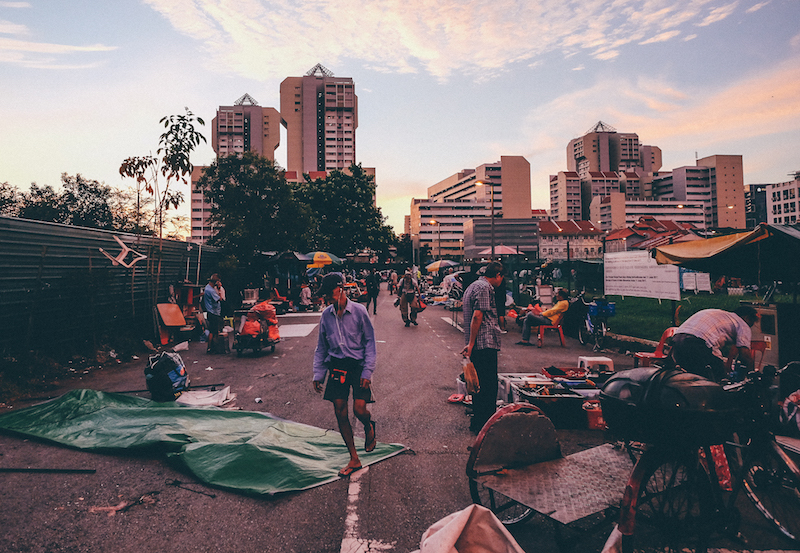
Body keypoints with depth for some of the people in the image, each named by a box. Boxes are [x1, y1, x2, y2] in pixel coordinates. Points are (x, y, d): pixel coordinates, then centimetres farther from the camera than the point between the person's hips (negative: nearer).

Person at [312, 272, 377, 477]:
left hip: (358, 364, -4)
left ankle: (369, 427, 28)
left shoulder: (358, 311, -7)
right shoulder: (326, 315, 4)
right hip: (336, 366, 4)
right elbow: (321, 347, 12)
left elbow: (370, 342, -4)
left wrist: (367, 372, -11)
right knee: (340, 412, 2)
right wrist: (318, 374, 7)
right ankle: (354, 459, 16)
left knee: (360, 409, -11)